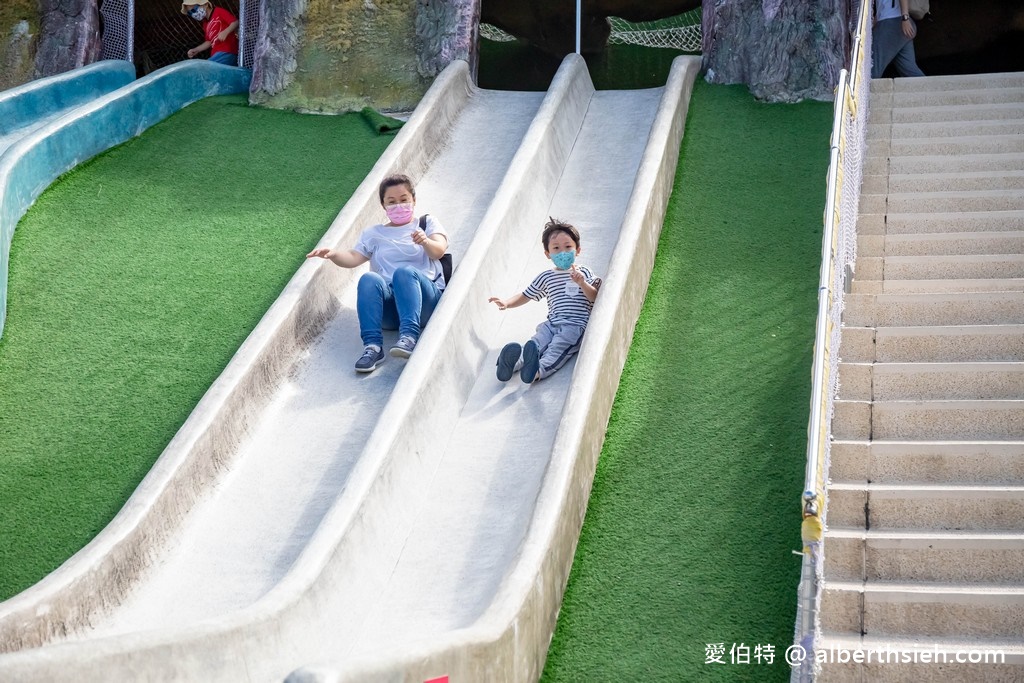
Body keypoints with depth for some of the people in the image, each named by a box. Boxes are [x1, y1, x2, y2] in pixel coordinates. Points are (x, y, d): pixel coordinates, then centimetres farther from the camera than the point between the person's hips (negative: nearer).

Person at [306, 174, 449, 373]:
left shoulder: (428, 223, 18)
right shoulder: (374, 234, 25)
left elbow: (438, 251, -2)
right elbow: (354, 257, 7)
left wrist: (425, 242, -26)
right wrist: (333, 254, -15)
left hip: (425, 300, -2)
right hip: (388, 307, 2)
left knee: (405, 271, -33)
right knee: (369, 279, -30)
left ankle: (409, 335, -50)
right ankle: (372, 345, -41)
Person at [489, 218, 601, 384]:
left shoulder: (583, 272, 12)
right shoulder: (546, 277, 21)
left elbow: (595, 298, 1)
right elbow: (525, 296, 25)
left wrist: (582, 283, -16)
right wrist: (507, 302, 7)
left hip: (575, 325, -4)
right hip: (552, 323, 4)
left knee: (557, 347, -32)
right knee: (536, 342, -26)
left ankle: (539, 370, -60)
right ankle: (516, 361, -54)